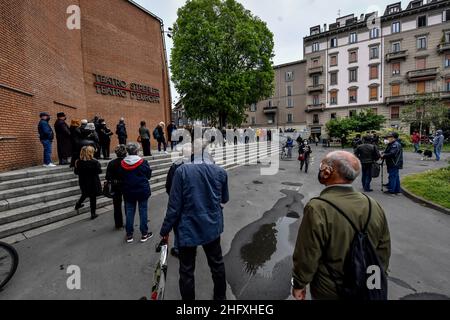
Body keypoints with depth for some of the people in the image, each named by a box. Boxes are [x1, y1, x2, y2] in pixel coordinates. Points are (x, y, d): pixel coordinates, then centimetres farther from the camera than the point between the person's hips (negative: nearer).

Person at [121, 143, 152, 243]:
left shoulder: (122, 164, -6)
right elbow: (149, 175, -3)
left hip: (128, 192, 3)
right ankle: (144, 234, 16)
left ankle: (129, 235, 22)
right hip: (143, 191, -3)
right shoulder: (143, 162, -14)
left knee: (129, 213, 12)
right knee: (143, 212, 8)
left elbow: (121, 178, 4)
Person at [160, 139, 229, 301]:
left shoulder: (182, 171, -16)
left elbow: (174, 204, -14)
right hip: (212, 227, 4)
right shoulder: (221, 171, -6)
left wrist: (165, 229, -1)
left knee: (187, 271, 15)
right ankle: (220, 296, 44)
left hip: (188, 228, -3)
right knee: (217, 264, 23)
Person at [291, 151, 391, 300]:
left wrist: (299, 284, -6)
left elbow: (307, 256, -23)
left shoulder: (317, 209, -31)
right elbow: (383, 250, 0)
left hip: (329, 292, -4)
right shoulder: (374, 206, -12)